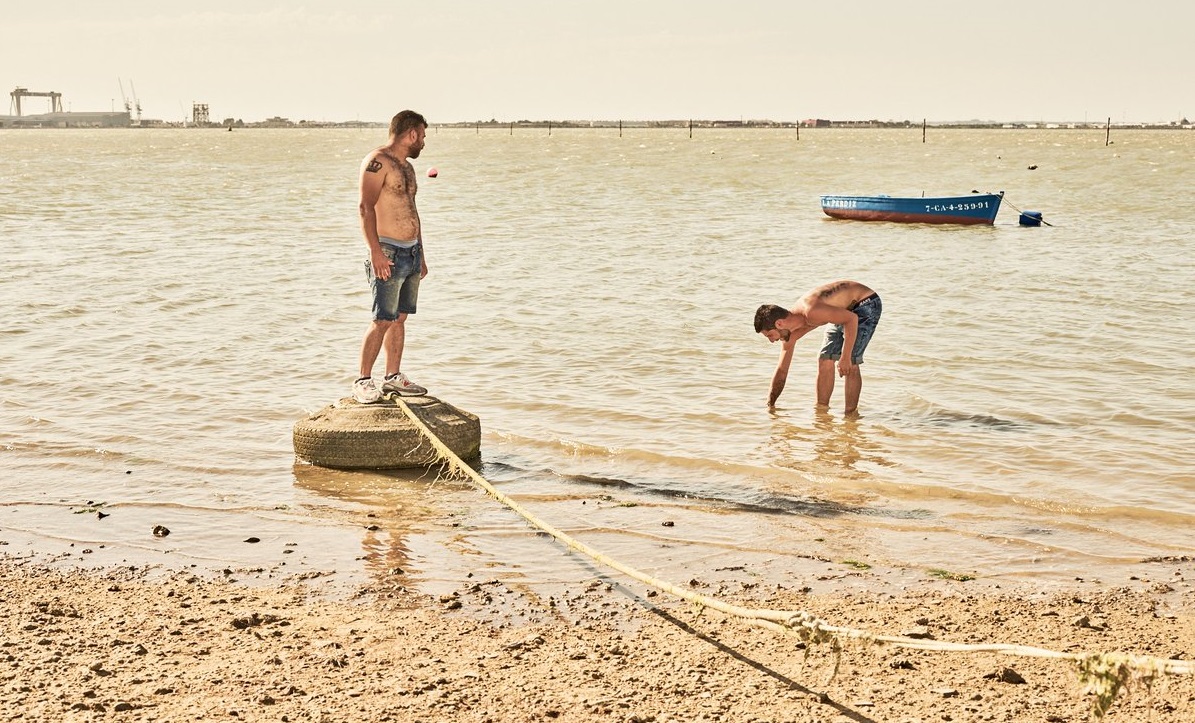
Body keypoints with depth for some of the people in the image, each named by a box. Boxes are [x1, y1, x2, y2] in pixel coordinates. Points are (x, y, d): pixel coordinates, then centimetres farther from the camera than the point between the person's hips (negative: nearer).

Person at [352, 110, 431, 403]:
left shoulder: (406, 166, 19)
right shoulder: (377, 162, -11)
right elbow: (366, 208, -18)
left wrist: (421, 253, 23)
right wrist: (375, 252, -24)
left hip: (411, 252, 9)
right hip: (389, 254, -9)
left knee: (400, 318, 11)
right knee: (383, 320, -11)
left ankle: (393, 377, 18)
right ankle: (363, 381, -5)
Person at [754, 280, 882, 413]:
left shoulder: (811, 312, -35)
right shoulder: (791, 332, -5)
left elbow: (852, 318, -33)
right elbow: (781, 371, 4)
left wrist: (845, 357, -34)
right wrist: (770, 405, 4)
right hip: (846, 309, 9)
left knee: (850, 363, -17)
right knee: (825, 360, 5)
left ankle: (850, 414, -11)